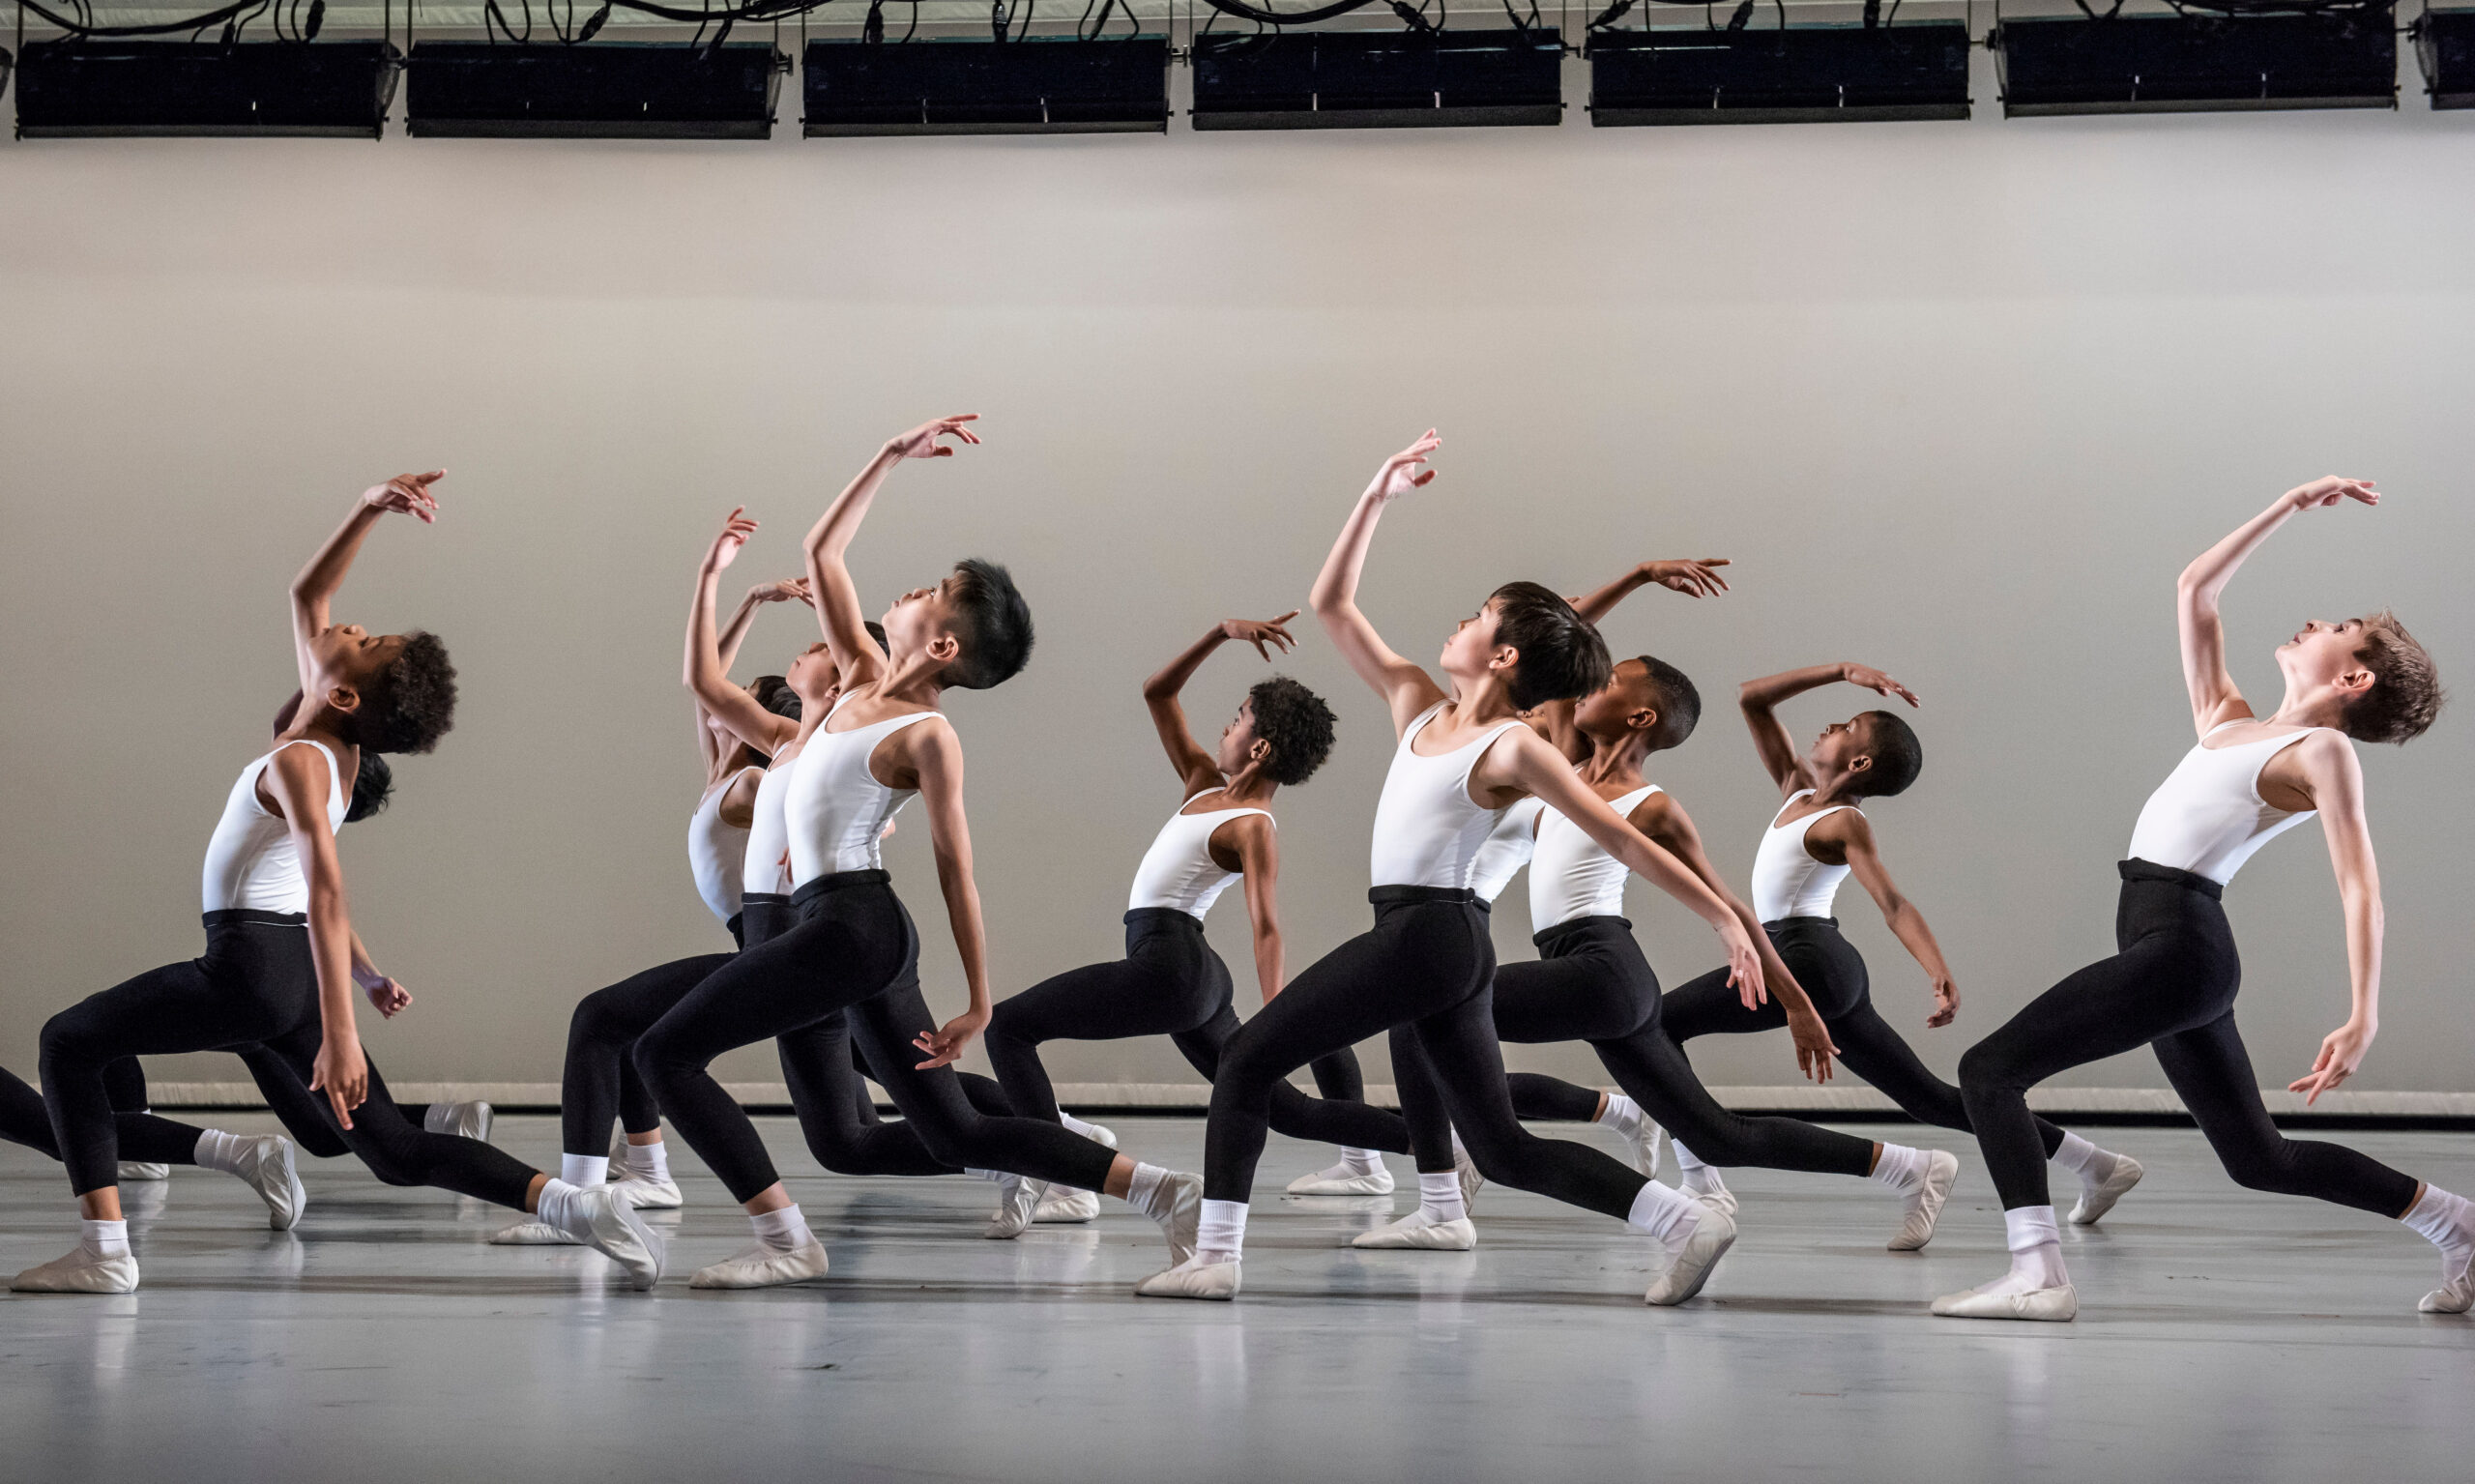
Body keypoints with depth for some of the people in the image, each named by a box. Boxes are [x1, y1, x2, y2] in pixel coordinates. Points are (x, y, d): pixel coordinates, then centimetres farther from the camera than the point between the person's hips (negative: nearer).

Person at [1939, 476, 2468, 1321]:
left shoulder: (2323, 752, -3)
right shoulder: (2226, 722, 18)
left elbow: (2360, 886, -14)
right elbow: (2194, 590, 26)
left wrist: (2362, 1017, -25)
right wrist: (2291, 507, 29)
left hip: (2179, 948, -9)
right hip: (2167, 950, 9)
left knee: (1989, 1069, -13)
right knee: (2260, 1159, 17)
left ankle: (2038, 1278, -20)